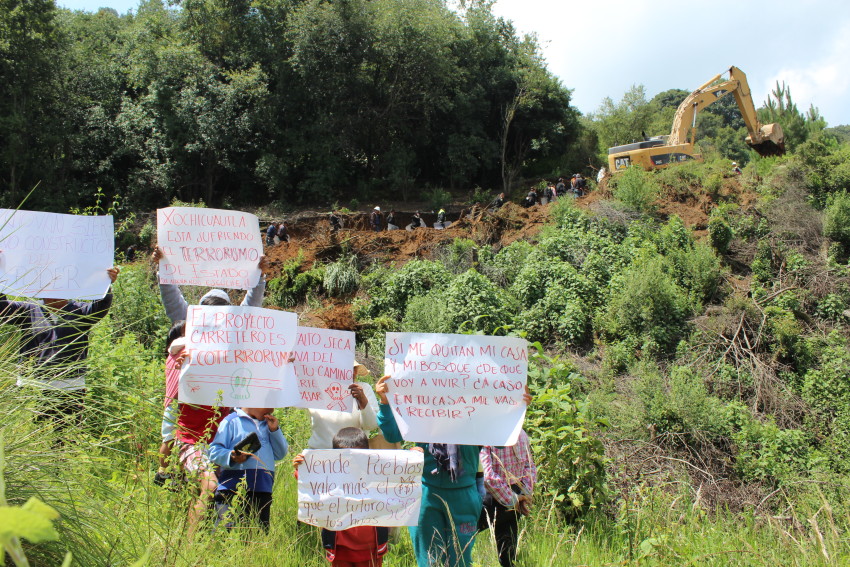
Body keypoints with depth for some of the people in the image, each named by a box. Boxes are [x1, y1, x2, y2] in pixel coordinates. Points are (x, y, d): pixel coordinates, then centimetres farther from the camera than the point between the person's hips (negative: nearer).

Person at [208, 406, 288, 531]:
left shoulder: (268, 425, 21)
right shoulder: (231, 421, 2)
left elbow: (280, 454, 17)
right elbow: (214, 451, -4)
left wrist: (275, 430, 6)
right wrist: (231, 457, -23)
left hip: (263, 491, 5)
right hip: (232, 490, -5)